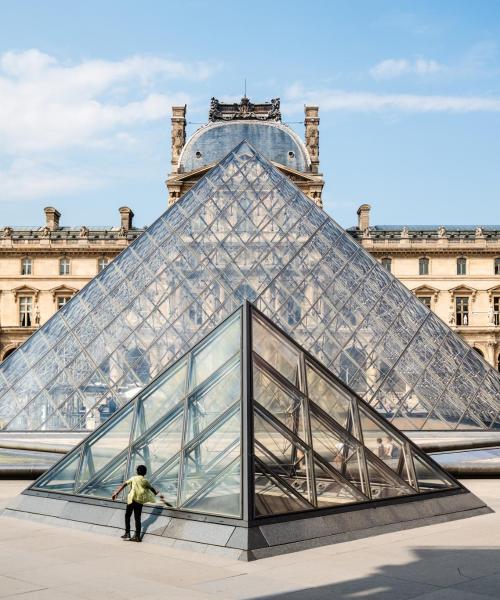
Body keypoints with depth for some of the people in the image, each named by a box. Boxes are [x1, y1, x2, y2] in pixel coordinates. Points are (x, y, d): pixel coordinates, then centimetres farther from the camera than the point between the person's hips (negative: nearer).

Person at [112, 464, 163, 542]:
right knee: (137, 518, 7)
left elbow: (124, 484, -4)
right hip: (140, 501, 2)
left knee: (127, 515, 12)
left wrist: (116, 492, -6)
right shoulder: (145, 481, 12)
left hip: (132, 499, -2)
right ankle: (137, 536, 7)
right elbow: (152, 489, 24)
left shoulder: (133, 478, 6)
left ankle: (127, 533, 6)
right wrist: (156, 494, 43)